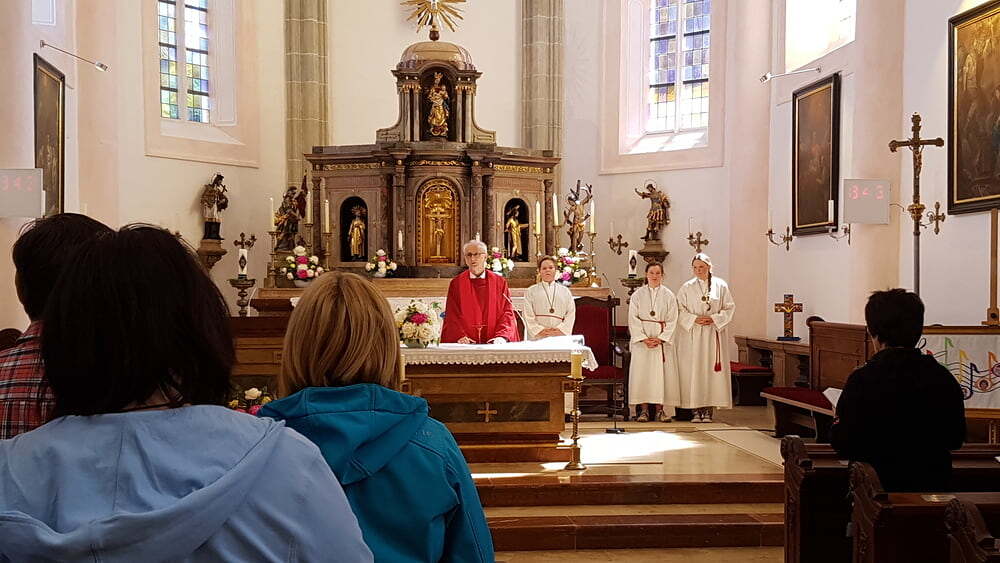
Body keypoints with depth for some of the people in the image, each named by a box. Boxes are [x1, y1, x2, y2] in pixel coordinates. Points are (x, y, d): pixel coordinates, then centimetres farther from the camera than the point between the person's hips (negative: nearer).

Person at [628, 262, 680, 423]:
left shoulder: (668, 296, 6)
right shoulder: (638, 295, 6)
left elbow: (671, 321, 2)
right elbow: (633, 319, 0)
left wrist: (660, 338, -11)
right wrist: (643, 338, -11)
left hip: (662, 340, 0)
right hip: (641, 339, 0)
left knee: (662, 372, -5)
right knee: (641, 371, -6)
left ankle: (659, 409, -1)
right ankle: (644, 409, -4)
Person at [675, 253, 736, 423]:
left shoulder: (720, 285, 5)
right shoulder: (686, 287, 6)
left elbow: (729, 308, 4)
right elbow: (679, 310, 2)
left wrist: (714, 319, -11)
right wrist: (694, 319, -13)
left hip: (714, 334, 0)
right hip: (692, 336, 0)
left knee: (712, 370, -2)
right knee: (693, 371, -3)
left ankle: (708, 410, 2)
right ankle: (696, 410, 1)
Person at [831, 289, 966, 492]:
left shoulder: (861, 380, -17)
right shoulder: (943, 377, -4)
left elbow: (844, 444, -15)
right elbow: (956, 439, 6)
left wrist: (837, 422, 7)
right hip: (934, 486, 5)